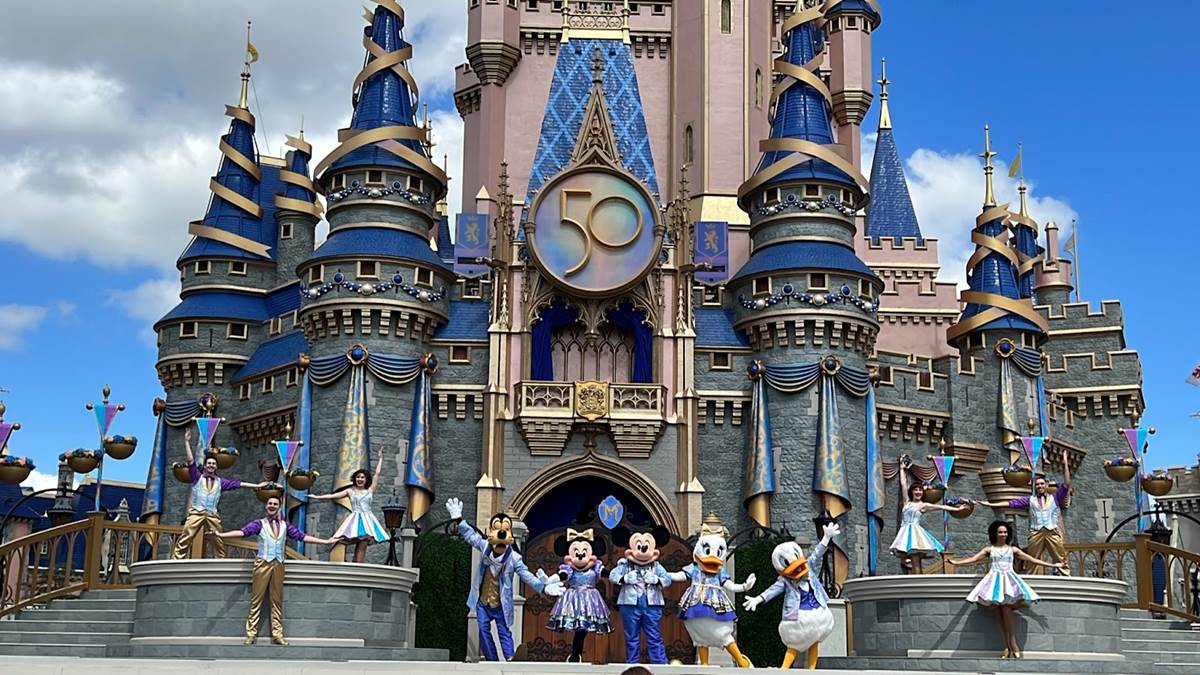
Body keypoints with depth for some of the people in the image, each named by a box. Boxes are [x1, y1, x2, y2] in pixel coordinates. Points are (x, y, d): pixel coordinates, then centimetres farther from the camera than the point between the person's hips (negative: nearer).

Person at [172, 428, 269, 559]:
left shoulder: (220, 482, 16)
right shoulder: (197, 477, 10)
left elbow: (238, 483, 16)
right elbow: (191, 461, 1)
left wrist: (257, 485, 14)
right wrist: (187, 442, -5)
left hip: (212, 515, 3)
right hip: (196, 513, -3)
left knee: (219, 543, 4)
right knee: (184, 540, -13)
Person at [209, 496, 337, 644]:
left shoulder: (285, 525, 15)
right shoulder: (259, 523, 5)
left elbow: (302, 536, 13)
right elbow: (243, 532, -9)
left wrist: (326, 541, 10)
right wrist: (221, 534, -25)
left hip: (278, 565, 3)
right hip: (263, 563, -3)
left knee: (277, 601, 3)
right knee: (256, 600, -3)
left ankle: (277, 634, 4)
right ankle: (251, 634, -1)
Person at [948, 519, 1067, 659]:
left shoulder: (1012, 549, 11)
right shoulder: (989, 549, 10)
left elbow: (1032, 559, 11)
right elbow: (973, 559, 4)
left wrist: (1053, 565, 9)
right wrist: (956, 562, -8)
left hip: (1009, 579, -1)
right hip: (995, 580, 1)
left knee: (1006, 611, -19)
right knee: (999, 615, -3)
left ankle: (1013, 646, -13)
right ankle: (1007, 648, -1)